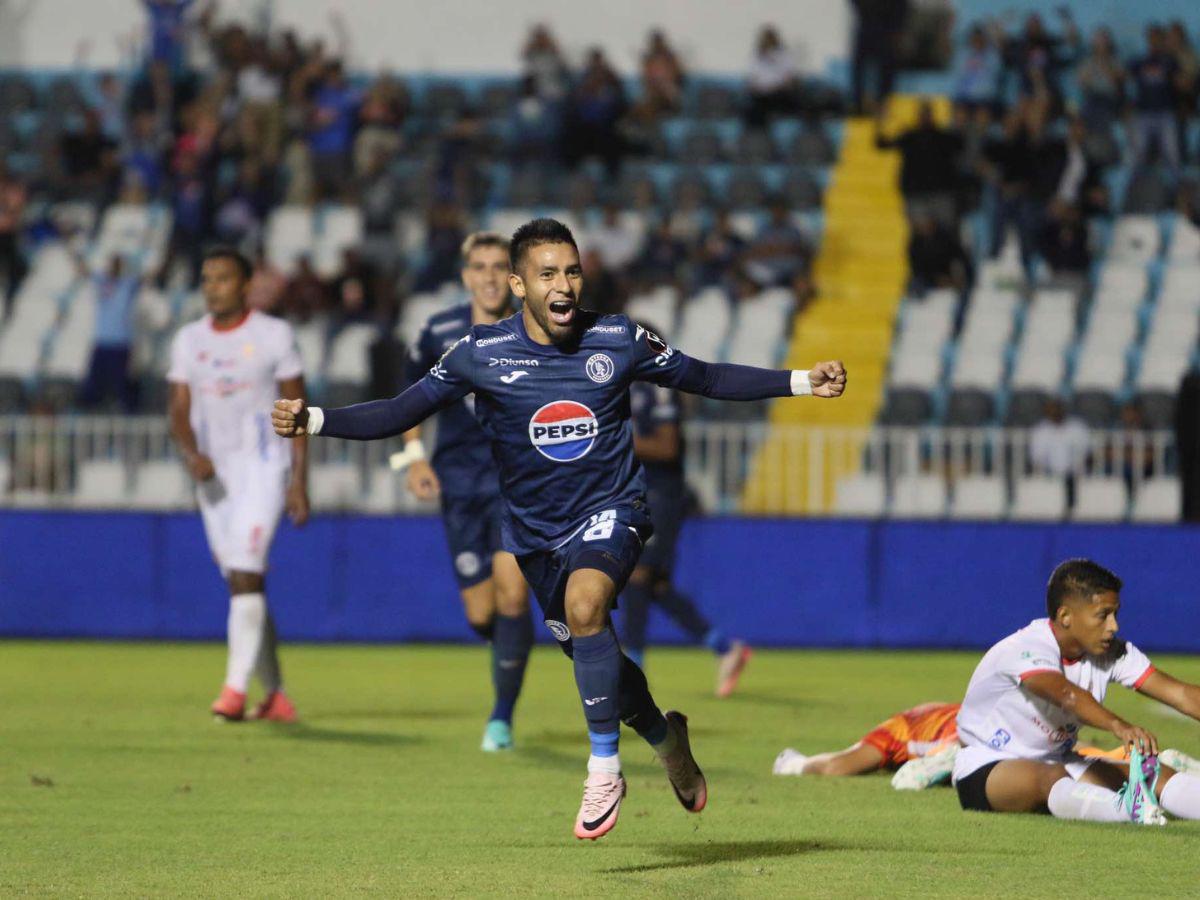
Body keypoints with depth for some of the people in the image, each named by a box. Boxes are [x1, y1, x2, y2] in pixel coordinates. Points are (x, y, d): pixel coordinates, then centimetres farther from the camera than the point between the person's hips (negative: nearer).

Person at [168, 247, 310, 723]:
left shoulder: (273, 335, -2)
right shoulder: (189, 340, 9)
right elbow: (179, 410, 7)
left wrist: (300, 482, -6)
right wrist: (192, 455, -14)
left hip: (263, 468, -5)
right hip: (214, 474, 5)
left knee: (246, 575, -19)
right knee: (242, 583, 7)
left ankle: (236, 688, -23)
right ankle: (276, 696, 16)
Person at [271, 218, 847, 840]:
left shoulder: (619, 340, -9)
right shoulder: (481, 354, -10)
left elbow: (706, 379, 3)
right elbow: (401, 412, -8)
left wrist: (802, 383, -2)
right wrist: (312, 420, -22)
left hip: (609, 510, -3)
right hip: (534, 528, 3)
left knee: (584, 605, -32)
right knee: (589, 653, 13)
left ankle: (604, 769, -21)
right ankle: (666, 737, 45)